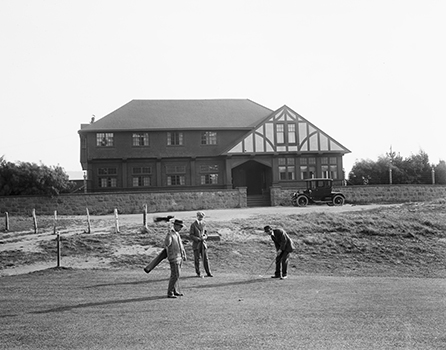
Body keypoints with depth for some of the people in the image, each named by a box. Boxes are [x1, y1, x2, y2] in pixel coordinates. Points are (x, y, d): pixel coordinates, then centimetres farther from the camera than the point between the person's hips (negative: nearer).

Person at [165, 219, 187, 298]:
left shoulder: (177, 233, 13)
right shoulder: (170, 234, -17)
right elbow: (166, 244, -35)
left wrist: (184, 254, 23)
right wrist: (169, 235, -44)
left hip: (179, 257, 9)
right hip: (174, 258, -9)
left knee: (176, 275, 14)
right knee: (175, 275, -11)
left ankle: (176, 291, 22)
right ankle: (170, 293, -6)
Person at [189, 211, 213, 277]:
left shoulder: (204, 224, 9)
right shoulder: (193, 225, -4)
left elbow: (206, 234, 14)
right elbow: (191, 235, -6)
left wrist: (204, 237, -8)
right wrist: (197, 239, -17)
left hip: (203, 243, 3)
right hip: (196, 244, -3)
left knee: (205, 258, 1)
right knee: (197, 259, 3)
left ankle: (208, 273, 6)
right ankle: (198, 273, 12)